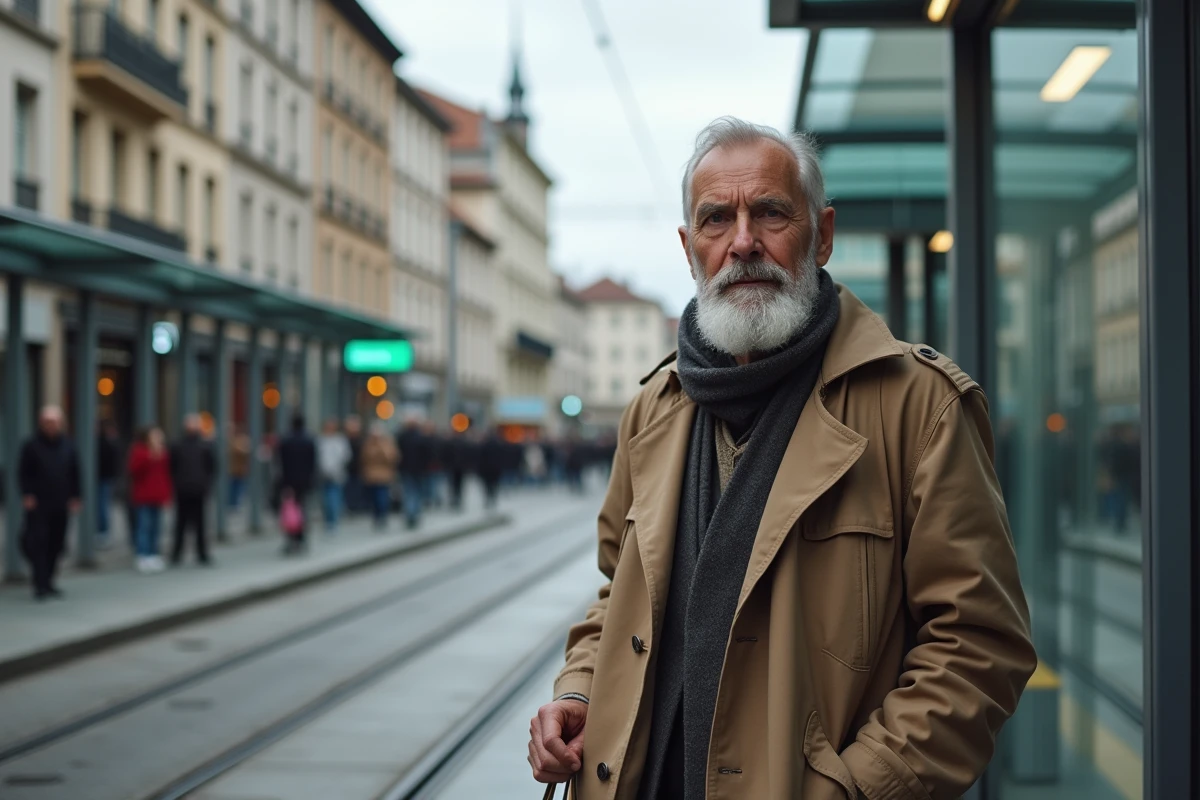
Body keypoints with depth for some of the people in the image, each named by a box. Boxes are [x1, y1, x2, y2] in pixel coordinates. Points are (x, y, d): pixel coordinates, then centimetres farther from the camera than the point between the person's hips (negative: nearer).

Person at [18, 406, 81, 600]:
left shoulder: (68, 446, 10)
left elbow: (74, 473, 15)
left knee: (56, 545, 6)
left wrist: (74, 497, 10)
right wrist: (27, 495, -9)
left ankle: (48, 582, 16)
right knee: (38, 543, -9)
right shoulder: (31, 446, -2)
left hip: (60, 506, 4)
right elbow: (23, 473, 0)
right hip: (38, 505, -4)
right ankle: (40, 585, -8)